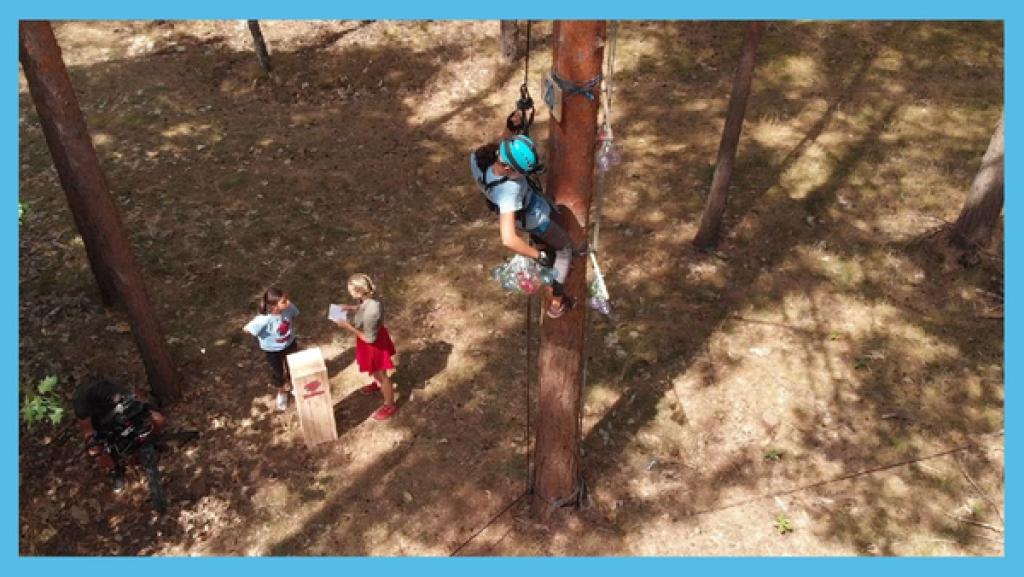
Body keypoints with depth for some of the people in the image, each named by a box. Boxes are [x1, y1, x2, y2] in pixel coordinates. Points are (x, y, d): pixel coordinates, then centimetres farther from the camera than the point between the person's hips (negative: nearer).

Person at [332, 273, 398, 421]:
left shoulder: (371, 311, -43)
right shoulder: (368, 299, -17)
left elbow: (369, 338, -30)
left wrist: (348, 327, -26)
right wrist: (351, 308, -5)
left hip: (375, 344, -8)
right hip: (373, 337, 8)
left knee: (380, 374, 15)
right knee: (374, 370, 35)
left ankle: (389, 405, 38)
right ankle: (377, 385, 65)